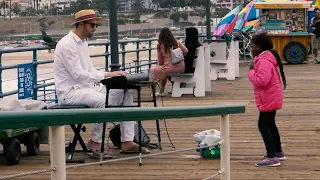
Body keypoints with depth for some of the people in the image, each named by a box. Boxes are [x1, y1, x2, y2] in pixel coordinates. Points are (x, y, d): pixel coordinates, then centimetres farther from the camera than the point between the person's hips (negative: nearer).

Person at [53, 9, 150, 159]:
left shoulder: (83, 43, 15)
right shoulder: (67, 44, -16)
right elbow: (78, 74, -23)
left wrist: (111, 75, 0)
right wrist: (107, 75, -24)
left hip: (84, 88, 10)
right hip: (69, 92, -10)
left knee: (125, 94, -1)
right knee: (105, 101, -33)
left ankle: (127, 142, -3)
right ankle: (95, 142, -14)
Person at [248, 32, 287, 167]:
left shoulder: (264, 61, -23)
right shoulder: (266, 58, 12)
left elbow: (261, 81, -30)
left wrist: (251, 72, -15)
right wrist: (255, 70, 5)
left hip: (268, 99, -11)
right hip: (272, 98, 11)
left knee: (263, 125, -12)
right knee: (270, 124, 21)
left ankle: (272, 157, -17)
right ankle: (278, 152, 33)